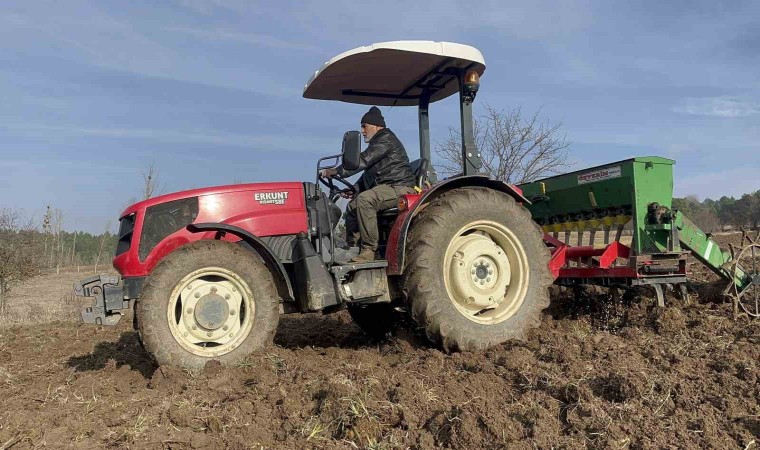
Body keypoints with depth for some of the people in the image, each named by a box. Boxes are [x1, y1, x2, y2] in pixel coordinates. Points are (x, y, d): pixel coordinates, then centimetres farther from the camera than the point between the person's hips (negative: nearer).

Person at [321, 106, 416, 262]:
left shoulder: (386, 138, -9)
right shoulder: (377, 143, 24)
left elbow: (363, 161, -21)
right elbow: (368, 173, 27)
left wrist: (337, 171, -21)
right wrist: (353, 190, 13)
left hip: (399, 187, -11)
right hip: (384, 188, 11)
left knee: (364, 199, -32)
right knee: (353, 205, 10)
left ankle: (369, 250, -30)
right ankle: (352, 249, 12)